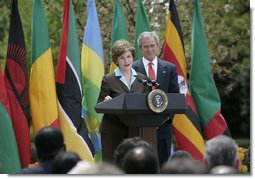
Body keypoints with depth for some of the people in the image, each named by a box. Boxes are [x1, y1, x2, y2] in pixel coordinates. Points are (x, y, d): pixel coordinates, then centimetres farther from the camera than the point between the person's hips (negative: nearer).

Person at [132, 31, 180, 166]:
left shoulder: (170, 68, 10)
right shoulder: (132, 68, 3)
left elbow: (175, 95, 7)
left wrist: (168, 114, -8)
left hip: (163, 124, 2)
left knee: (162, 162, 4)